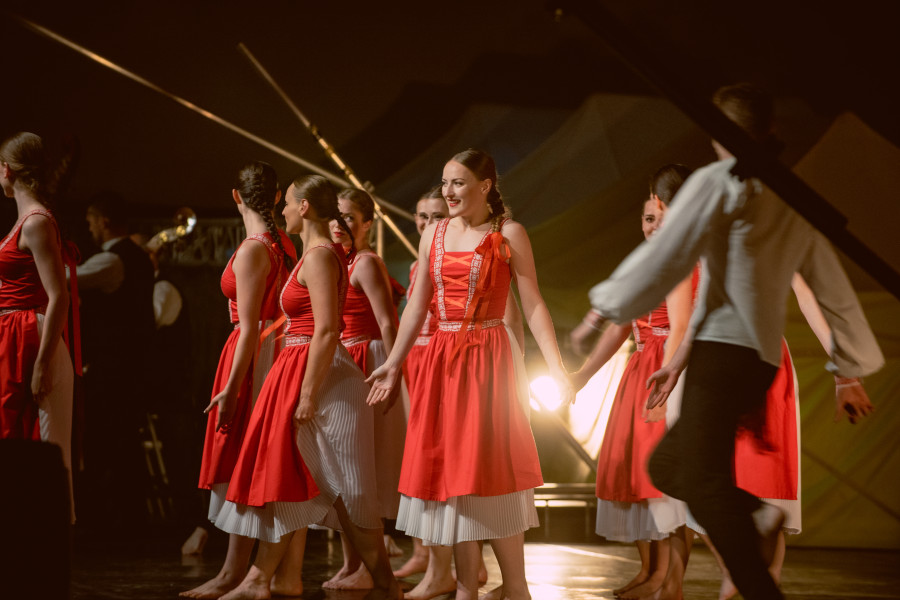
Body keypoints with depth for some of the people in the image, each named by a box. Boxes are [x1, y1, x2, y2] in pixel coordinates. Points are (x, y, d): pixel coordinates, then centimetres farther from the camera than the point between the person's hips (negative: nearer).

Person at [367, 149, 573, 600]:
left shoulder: (508, 234, -2)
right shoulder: (434, 235, 11)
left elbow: (532, 305, -6)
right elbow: (417, 307, 15)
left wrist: (556, 369, -13)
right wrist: (393, 363, 13)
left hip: (489, 359, -4)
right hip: (443, 359, 5)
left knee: (490, 472, -6)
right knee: (450, 471, 4)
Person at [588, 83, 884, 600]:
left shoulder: (717, 181, -1)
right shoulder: (796, 203, 19)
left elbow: (663, 258, -6)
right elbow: (835, 291, 22)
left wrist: (603, 311, 5)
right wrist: (851, 371, 29)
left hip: (722, 350, -8)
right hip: (764, 360, 8)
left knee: (704, 483, -11)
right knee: (666, 465, 17)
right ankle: (758, 516, -4)